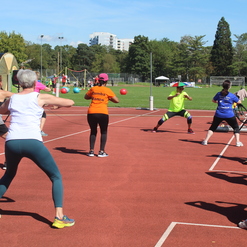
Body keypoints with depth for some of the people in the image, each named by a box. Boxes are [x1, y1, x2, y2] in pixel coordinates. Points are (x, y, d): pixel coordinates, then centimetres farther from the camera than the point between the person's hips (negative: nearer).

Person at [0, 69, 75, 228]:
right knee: (56, 177, 10)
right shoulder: (40, 97, 6)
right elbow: (70, 103, 8)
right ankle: (59, 217, -3)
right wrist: (58, 104, 27)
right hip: (32, 142, -4)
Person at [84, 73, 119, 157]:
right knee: (103, 132, 12)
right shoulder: (107, 90, 2)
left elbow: (86, 97, 23)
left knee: (93, 131, 16)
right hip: (103, 113, -2)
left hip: (91, 113, 3)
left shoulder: (93, 89, 9)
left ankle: (91, 151, 12)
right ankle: (101, 151, 7)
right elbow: (117, 100, 2)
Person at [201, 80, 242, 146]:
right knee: (236, 127, 15)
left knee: (212, 127, 15)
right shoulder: (232, 95, -5)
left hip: (219, 114, 2)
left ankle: (205, 141, 8)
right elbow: (239, 102, 9)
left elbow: (213, 100, 19)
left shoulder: (219, 94, 2)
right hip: (229, 115, -2)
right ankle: (237, 142, 7)